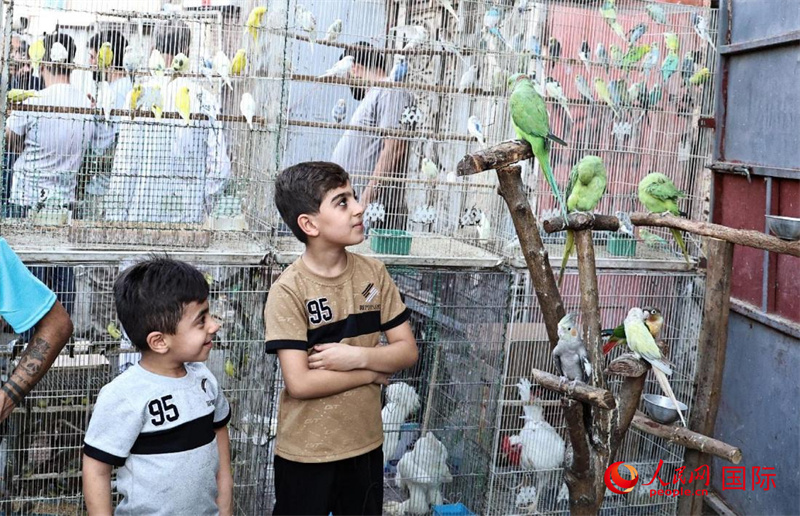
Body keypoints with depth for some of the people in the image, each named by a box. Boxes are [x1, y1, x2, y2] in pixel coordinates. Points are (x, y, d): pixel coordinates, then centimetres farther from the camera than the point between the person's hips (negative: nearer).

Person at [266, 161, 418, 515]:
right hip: (305, 452, -4)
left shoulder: (373, 273, -3)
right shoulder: (288, 291, -18)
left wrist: (358, 356, -19)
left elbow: (407, 351, -1)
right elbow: (300, 384, -22)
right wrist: (372, 372, -13)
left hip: (366, 443, 4)